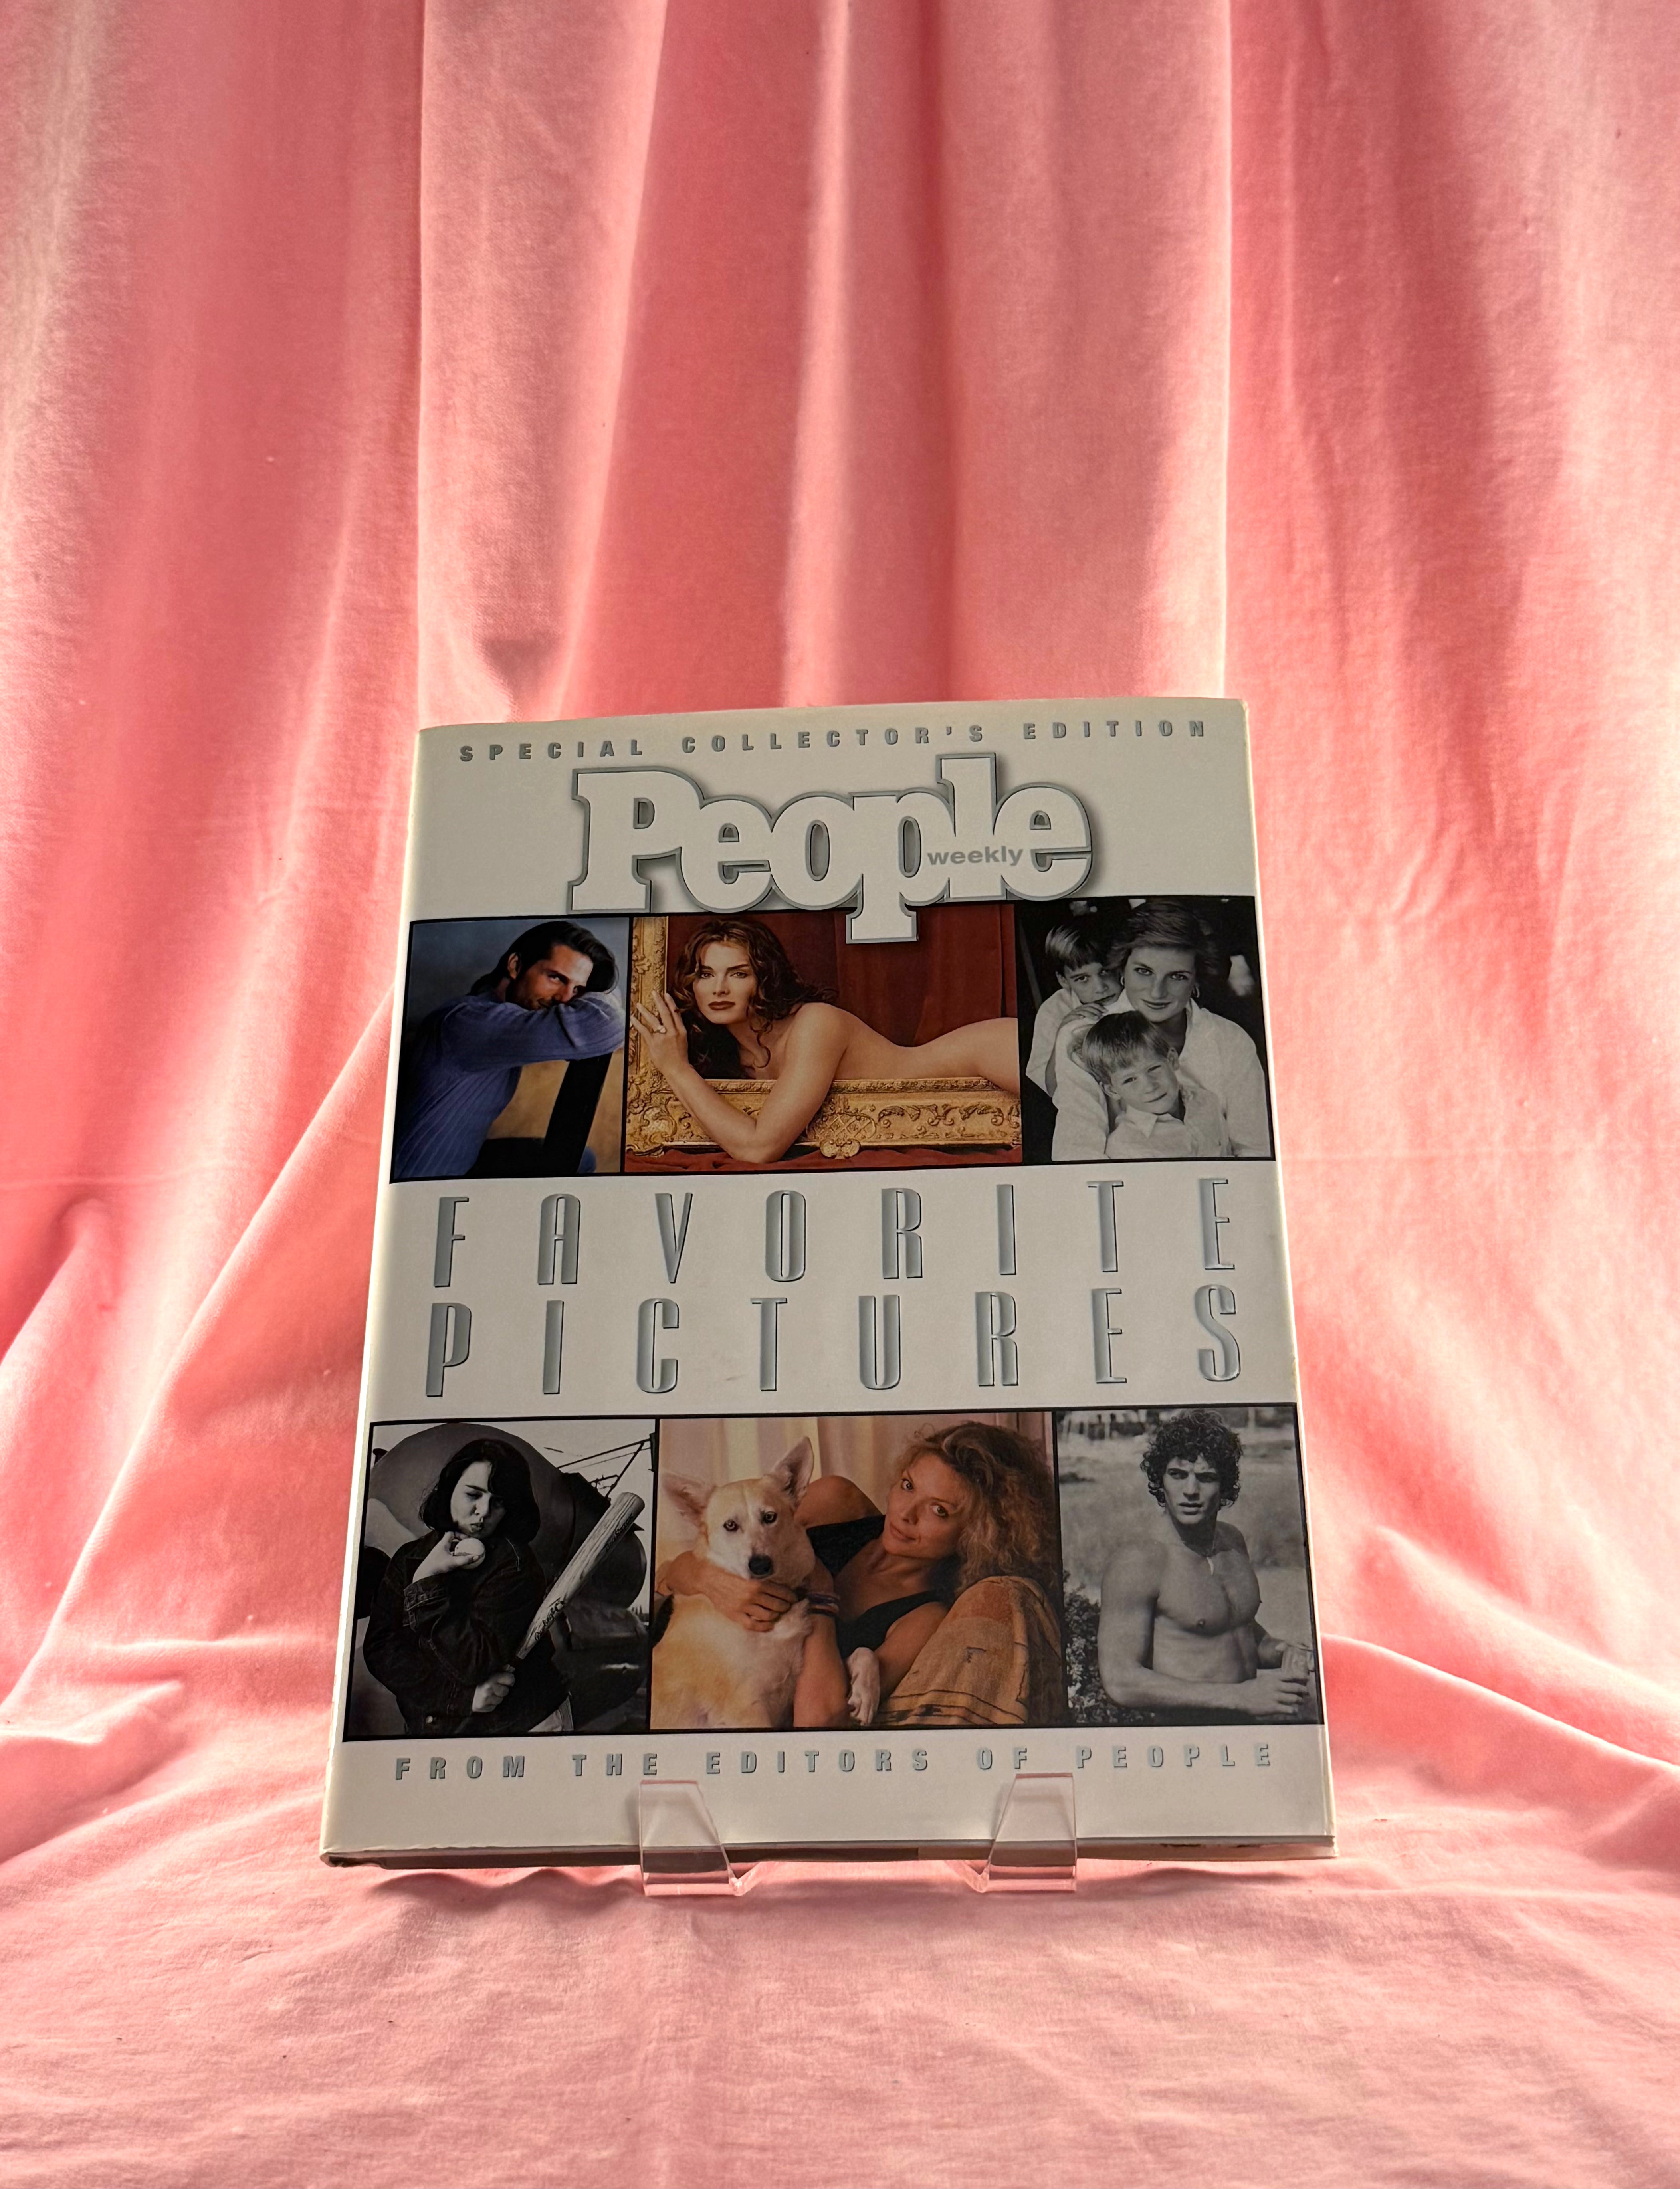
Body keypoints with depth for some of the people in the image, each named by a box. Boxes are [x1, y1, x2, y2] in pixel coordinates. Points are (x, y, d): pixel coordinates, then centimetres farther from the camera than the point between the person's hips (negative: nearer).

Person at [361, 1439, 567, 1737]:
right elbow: (379, 1650, -1)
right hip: (427, 1728, 3)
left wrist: (427, 1582, -14)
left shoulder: (513, 1563, -6)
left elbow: (472, 1662, -13)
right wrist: (462, 1694, -12)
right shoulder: (409, 1559, 8)